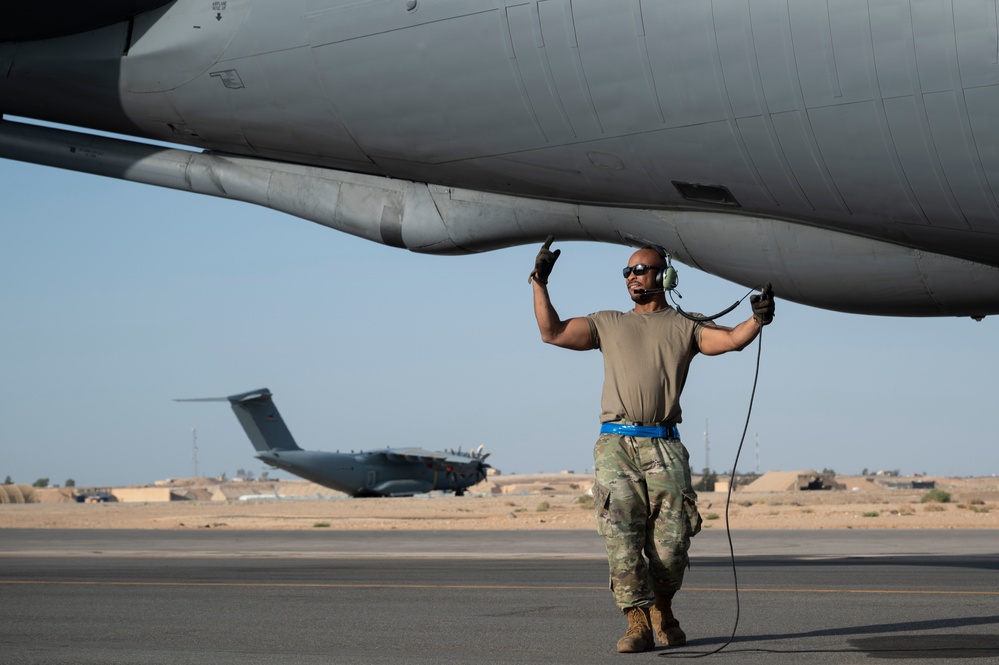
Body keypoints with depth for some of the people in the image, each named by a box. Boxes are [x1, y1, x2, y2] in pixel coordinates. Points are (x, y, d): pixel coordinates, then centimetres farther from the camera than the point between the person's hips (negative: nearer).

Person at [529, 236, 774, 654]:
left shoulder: (685, 327, 15)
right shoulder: (608, 324, 21)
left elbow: (733, 339, 1)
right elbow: (552, 332, 18)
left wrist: (757, 320, -18)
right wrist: (540, 283, 11)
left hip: (664, 447, -1)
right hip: (616, 446, 1)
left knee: (672, 539, -4)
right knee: (622, 539, -8)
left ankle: (662, 610, 20)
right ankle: (638, 623, -4)